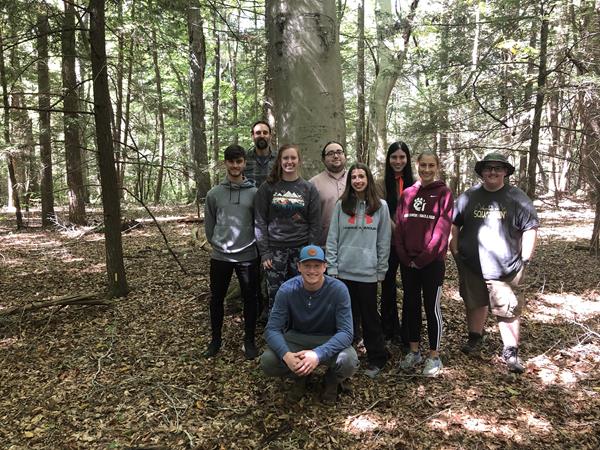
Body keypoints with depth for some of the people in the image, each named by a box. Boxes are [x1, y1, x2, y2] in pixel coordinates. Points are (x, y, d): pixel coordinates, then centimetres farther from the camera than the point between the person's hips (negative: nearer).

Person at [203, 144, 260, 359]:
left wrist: (251, 243, 2)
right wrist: (217, 243, 8)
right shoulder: (214, 193, 1)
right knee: (216, 298, 11)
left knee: (250, 298, 7)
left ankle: (249, 340, 23)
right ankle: (216, 339, 29)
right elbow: (209, 224, 8)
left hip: (248, 255, -1)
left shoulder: (254, 193, -3)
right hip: (220, 256, 2)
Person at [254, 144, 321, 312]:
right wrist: (264, 252, -6)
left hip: (301, 249, 1)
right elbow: (260, 221, 0)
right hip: (275, 249, 0)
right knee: (275, 295, 1)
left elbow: (315, 224, 3)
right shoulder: (268, 187, 3)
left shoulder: (309, 189, 5)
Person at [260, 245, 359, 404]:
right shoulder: (287, 289, -19)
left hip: (330, 340, -1)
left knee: (348, 362, -32)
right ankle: (299, 378, 11)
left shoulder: (338, 289, -23)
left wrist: (318, 354, -43)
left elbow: (346, 332, -26)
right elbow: (272, 329, -19)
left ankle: (332, 381, 7)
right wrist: (286, 354, -40)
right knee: (268, 361, -25)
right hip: (297, 338, 2)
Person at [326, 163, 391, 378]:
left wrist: (381, 270, 0)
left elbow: (384, 241, 3)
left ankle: (377, 359, 23)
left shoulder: (380, 206, 1)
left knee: (370, 316, 8)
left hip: (368, 271, -1)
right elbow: (332, 238, 2)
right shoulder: (341, 205, 3)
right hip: (344, 271, 1)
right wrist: (332, 267, -3)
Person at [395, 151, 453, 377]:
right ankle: (413, 351, 26)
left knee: (432, 306, 3)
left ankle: (434, 356, 16)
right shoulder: (407, 193, 9)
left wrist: (423, 258, -13)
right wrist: (404, 256, -4)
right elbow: (399, 226, 6)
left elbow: (442, 229, -11)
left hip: (432, 261, -4)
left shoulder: (444, 194, -3)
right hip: (408, 261, 4)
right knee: (411, 304, 11)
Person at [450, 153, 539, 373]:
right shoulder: (468, 197, 5)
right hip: (471, 266, 3)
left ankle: (511, 351, 12)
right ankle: (475, 338, 37)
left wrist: (525, 259, -2)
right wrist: (455, 251, 7)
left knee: (509, 309, -2)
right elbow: (454, 225, 12)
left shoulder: (517, 198, -1)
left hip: (506, 268, -2)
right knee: (475, 304, 17)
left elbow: (530, 229, 1)